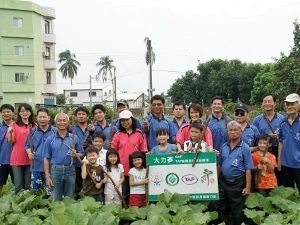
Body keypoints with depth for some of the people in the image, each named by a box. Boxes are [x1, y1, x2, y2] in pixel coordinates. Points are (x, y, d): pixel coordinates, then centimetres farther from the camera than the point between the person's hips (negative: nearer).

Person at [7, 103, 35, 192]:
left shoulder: (34, 126, 7)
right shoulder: (15, 125, 0)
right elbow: (11, 142, -4)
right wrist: (10, 132, -21)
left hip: (30, 158, 2)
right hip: (17, 159, -2)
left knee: (28, 185, 9)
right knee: (18, 185, 0)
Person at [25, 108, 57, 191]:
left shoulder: (55, 131, -3)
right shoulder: (33, 131, 6)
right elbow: (27, 146, 13)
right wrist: (29, 153, -6)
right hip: (36, 166, 2)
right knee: (35, 190, 10)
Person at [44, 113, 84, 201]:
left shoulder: (74, 138, 7)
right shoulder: (50, 140, 5)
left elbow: (81, 154, 9)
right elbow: (46, 159, 4)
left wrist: (75, 154, -14)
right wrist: (47, 177, -3)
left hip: (70, 170, 1)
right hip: (55, 170, -1)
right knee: (56, 200, 5)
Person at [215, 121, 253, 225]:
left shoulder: (245, 148, -9)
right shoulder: (223, 147, 4)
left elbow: (248, 169, -11)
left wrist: (248, 187, -13)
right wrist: (216, 180, 10)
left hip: (237, 183, -4)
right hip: (222, 181, 4)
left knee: (236, 210, 10)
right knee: (219, 208, 13)